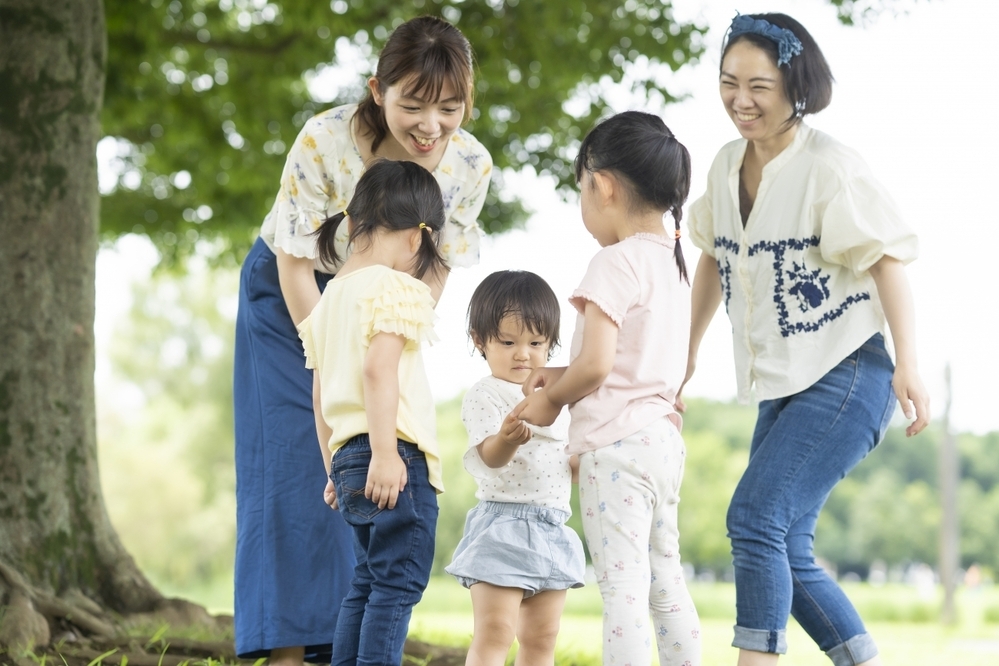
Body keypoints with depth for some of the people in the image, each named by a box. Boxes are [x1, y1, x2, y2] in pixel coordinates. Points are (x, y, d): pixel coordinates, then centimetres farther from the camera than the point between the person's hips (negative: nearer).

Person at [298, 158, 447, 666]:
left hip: (348, 457, 9)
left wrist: (334, 469, 25)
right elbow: (379, 369, -21)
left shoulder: (330, 296, 17)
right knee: (399, 579, -8)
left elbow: (320, 394, 20)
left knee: (368, 581, 14)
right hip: (396, 456, -8)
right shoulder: (396, 287, -8)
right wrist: (384, 452, -24)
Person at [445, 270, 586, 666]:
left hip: (552, 527, 7)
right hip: (503, 522, -7)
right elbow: (490, 456, -18)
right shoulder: (484, 395, -5)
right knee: (494, 633, -11)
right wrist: (507, 439, -40)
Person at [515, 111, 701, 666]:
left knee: (622, 589, -10)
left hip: (617, 445, -9)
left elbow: (596, 364, -22)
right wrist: (563, 376, 13)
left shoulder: (616, 262, -14)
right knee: (665, 586, 15)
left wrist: (552, 399, -4)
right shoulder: (671, 262, 14)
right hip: (662, 439, 9)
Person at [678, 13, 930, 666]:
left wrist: (907, 367, -21)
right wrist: (685, 354, 20)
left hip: (845, 378, -8)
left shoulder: (829, 166, -13)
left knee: (757, 519, -19)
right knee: (784, 551, 6)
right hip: (782, 386, 8)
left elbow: (886, 261, -14)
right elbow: (714, 262, 19)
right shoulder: (727, 166, 7)